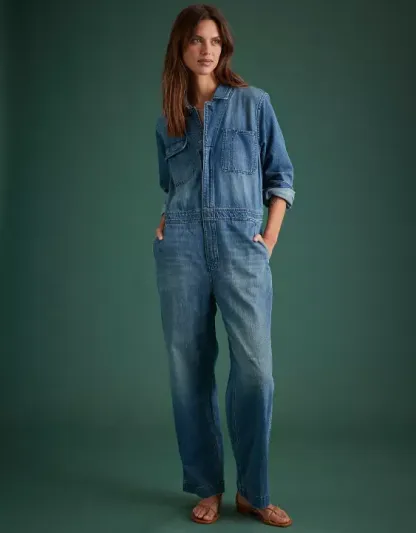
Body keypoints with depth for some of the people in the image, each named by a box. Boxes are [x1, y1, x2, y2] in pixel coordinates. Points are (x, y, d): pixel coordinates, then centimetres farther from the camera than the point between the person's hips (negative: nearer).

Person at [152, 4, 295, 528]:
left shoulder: (254, 103, 6)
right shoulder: (167, 121, 14)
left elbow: (280, 175, 7)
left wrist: (270, 239, -1)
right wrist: (165, 221, 7)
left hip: (241, 250, -2)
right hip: (181, 251, 3)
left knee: (255, 368, -9)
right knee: (189, 370, 3)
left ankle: (252, 491, 7)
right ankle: (207, 487, 17)